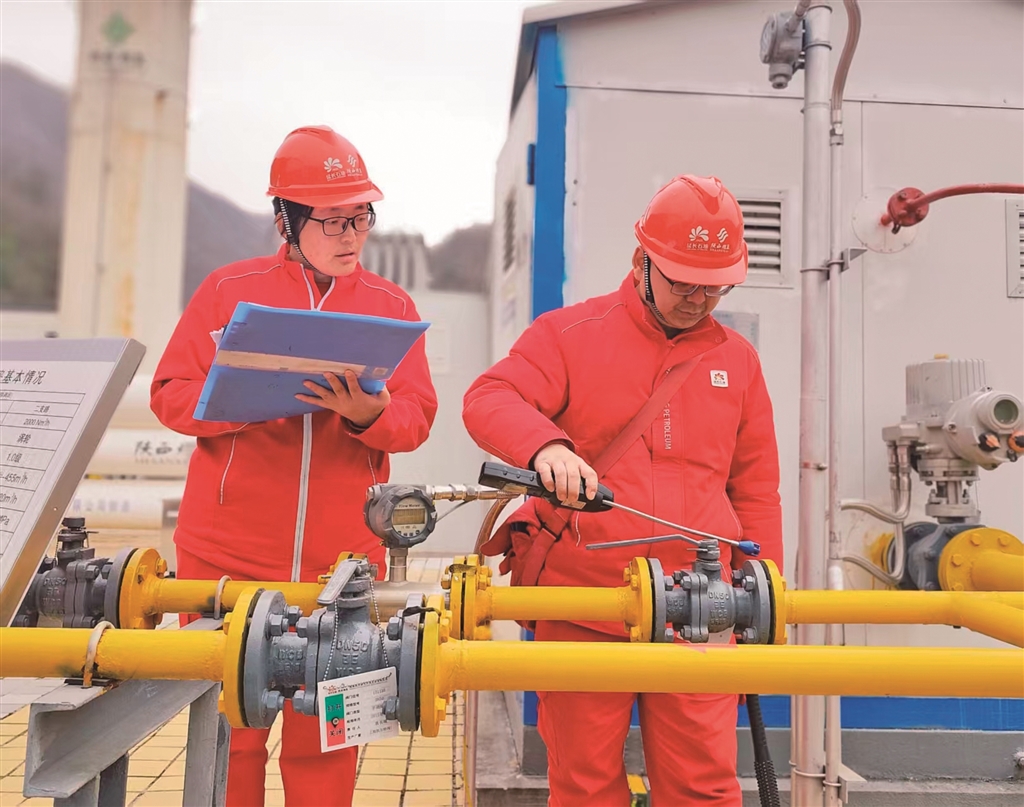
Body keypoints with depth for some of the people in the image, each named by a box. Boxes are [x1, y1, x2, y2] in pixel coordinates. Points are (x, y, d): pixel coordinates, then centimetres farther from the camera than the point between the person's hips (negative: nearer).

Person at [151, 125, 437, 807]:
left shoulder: (392, 305, 8)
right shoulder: (229, 289, 6)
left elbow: (416, 419, 1)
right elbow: (171, 394, 3)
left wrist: (368, 413, -20)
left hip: (343, 559, 1)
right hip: (229, 554, 0)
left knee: (325, 737, 7)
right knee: (229, 726, 8)